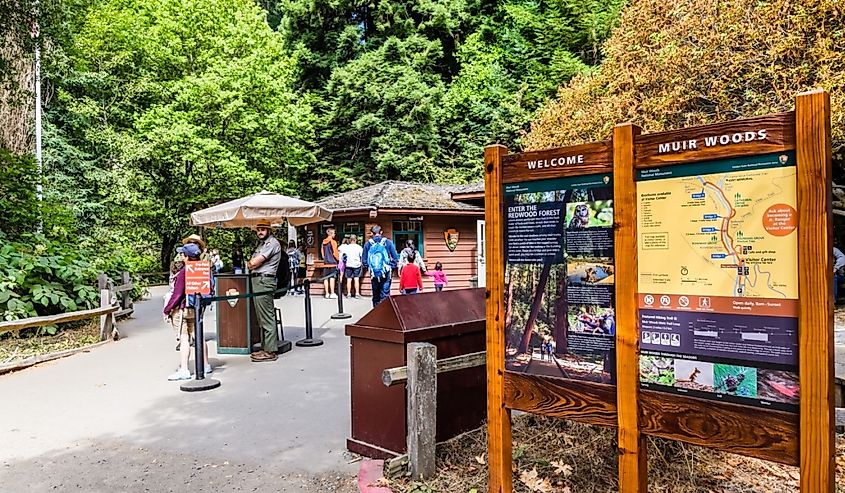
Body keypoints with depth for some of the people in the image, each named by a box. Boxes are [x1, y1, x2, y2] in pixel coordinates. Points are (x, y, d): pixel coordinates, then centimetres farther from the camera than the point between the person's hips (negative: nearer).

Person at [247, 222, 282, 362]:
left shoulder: (272, 243, -9)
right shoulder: (261, 244, 22)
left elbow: (254, 263, -15)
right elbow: (251, 263, 22)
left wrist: (252, 263, 5)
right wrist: (254, 263, 1)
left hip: (264, 281, -10)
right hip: (256, 281, 10)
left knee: (267, 318, -9)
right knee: (262, 317, 13)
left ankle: (270, 351, -6)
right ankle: (265, 347, 20)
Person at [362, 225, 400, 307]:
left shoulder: (368, 244, 0)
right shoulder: (388, 242, -4)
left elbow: (364, 259, 4)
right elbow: (395, 257, -3)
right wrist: (391, 267, 7)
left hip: (374, 274, 2)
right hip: (385, 273, -2)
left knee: (375, 294, 15)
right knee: (385, 293, 1)